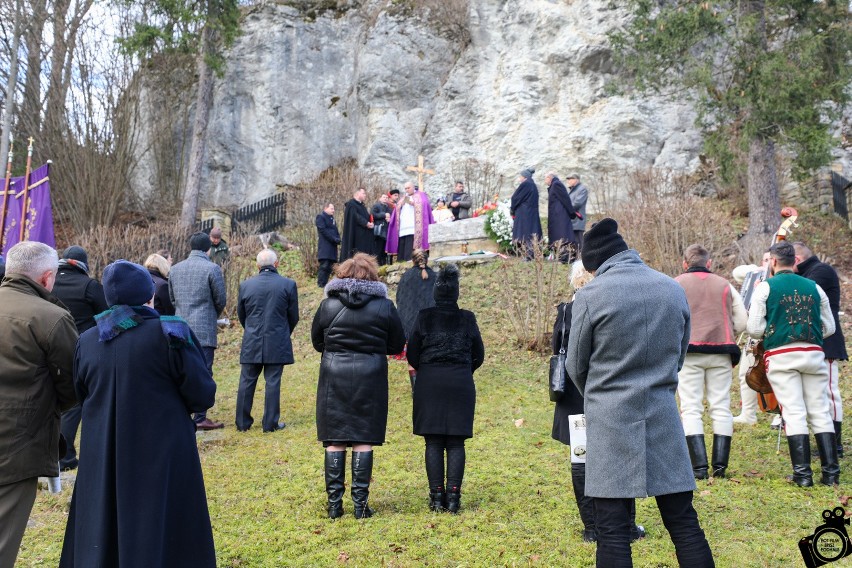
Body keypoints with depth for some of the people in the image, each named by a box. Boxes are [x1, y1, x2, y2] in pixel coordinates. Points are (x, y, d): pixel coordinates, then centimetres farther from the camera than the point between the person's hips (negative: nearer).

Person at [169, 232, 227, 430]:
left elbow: (172, 298, 14)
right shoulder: (212, 269, -9)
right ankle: (200, 418, 0)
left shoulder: (175, 269, 8)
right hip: (204, 330, -5)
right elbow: (221, 300, -5)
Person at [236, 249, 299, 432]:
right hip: (277, 344, -2)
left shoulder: (245, 285, 0)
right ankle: (270, 423, 7)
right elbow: (294, 317, 1)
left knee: (247, 382, 10)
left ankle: (242, 423, 17)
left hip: (251, 343, 2)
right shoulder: (288, 285, -5)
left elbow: (241, 315, 10)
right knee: (273, 383, 3)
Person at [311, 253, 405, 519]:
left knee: (334, 442, 7)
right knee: (364, 441, 5)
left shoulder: (328, 305, -1)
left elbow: (317, 342, 9)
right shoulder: (384, 307, -3)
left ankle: (334, 503, 9)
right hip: (370, 376, 0)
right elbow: (397, 345, 5)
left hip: (334, 376, 1)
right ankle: (360, 503, 7)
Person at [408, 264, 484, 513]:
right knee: (456, 443, 5)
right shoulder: (467, 319, 1)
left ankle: (436, 496, 5)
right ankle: (453, 496, 3)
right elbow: (478, 355, 6)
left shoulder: (424, 317, -2)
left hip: (429, 383, 0)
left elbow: (412, 354, 0)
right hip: (461, 385, 1)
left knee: (433, 442, 5)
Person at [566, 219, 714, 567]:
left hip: (611, 421, -4)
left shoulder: (591, 295, -9)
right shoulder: (674, 290, 5)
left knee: (612, 532, 2)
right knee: (684, 524, 10)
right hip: (663, 419, 4)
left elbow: (576, 367, 1)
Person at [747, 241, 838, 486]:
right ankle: (831, 472, 6)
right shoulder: (814, 287, 10)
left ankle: (803, 474, -2)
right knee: (820, 412, 7)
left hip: (781, 356, -3)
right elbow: (829, 328, 13)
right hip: (814, 354, 3)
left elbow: (754, 329, -4)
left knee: (794, 413, -2)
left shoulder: (765, 287, -1)